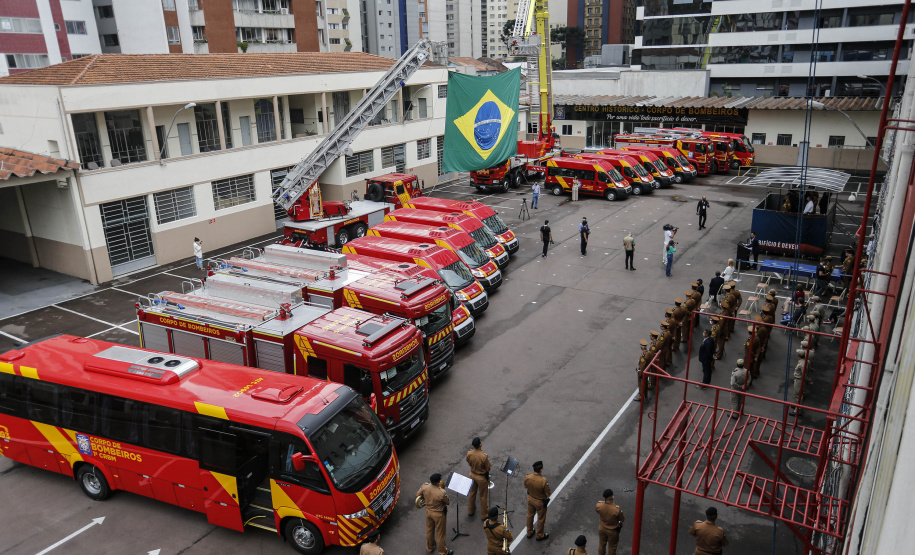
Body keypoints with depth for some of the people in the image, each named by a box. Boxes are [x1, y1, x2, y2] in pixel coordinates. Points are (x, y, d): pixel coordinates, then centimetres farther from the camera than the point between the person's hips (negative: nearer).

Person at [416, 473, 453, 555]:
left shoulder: (424, 486, -24)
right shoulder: (442, 492, -37)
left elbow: (418, 495, -4)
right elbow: (448, 502, -17)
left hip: (428, 512, 5)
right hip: (438, 515, -5)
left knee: (429, 531, 29)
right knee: (440, 534, 18)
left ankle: (429, 547, 53)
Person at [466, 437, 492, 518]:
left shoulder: (469, 453, -19)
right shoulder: (484, 456, -34)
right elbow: (488, 468, -20)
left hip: (472, 474, 4)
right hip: (482, 477, -4)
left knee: (472, 493, 25)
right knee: (483, 496, 17)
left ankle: (470, 511, 43)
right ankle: (484, 513, 35)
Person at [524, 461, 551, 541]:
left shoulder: (527, 477, -23)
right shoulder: (543, 481, -37)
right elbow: (547, 494, -24)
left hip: (530, 499, 4)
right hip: (540, 502, -4)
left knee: (530, 515, 28)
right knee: (541, 518, 21)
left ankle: (529, 532, 48)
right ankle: (540, 535, 41)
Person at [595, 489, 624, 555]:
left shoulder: (599, 505, -27)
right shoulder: (617, 509, -37)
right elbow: (623, 520, -18)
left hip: (602, 529, 3)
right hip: (612, 531, -3)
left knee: (602, 544, 28)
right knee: (612, 547, 23)